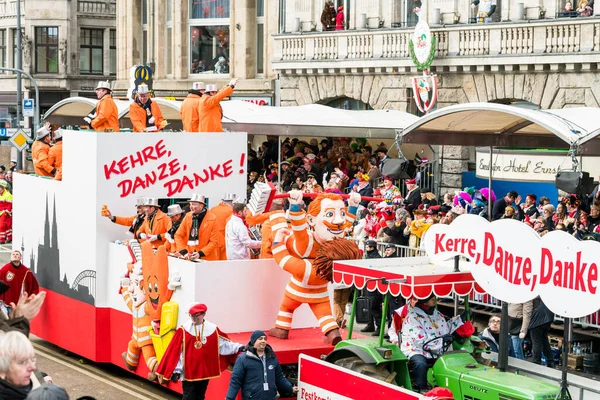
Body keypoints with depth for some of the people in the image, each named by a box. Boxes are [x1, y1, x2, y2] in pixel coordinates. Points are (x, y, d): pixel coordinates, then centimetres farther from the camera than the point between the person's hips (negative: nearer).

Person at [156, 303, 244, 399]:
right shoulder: (184, 330, -5)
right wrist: (177, 370, -10)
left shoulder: (213, 329, 2)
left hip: (205, 372, 3)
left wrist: (238, 347, -10)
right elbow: (176, 351, -6)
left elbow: (224, 345, 4)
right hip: (188, 372, -3)